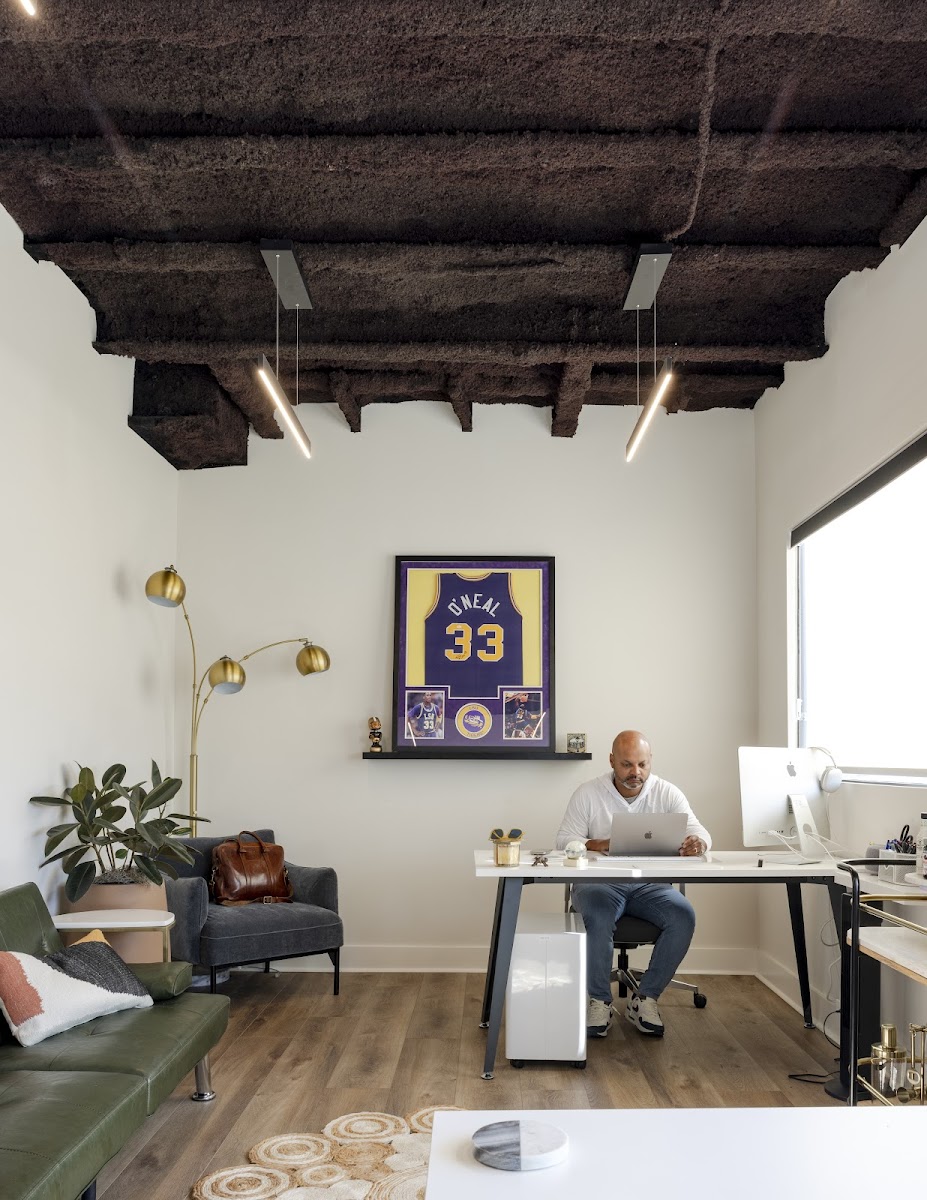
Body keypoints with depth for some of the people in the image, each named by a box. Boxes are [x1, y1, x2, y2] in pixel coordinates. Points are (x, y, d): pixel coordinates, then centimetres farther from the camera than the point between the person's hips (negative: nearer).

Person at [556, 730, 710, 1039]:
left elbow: (699, 833, -3)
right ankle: (599, 1001, -11)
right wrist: (597, 844, -28)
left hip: (651, 885, 2)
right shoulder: (588, 793, 0)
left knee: (684, 916, -26)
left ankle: (645, 998, -8)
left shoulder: (667, 793, 4)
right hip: (600, 882, -2)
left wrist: (697, 843, -30)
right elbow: (564, 840, -5)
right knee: (598, 917, -34)